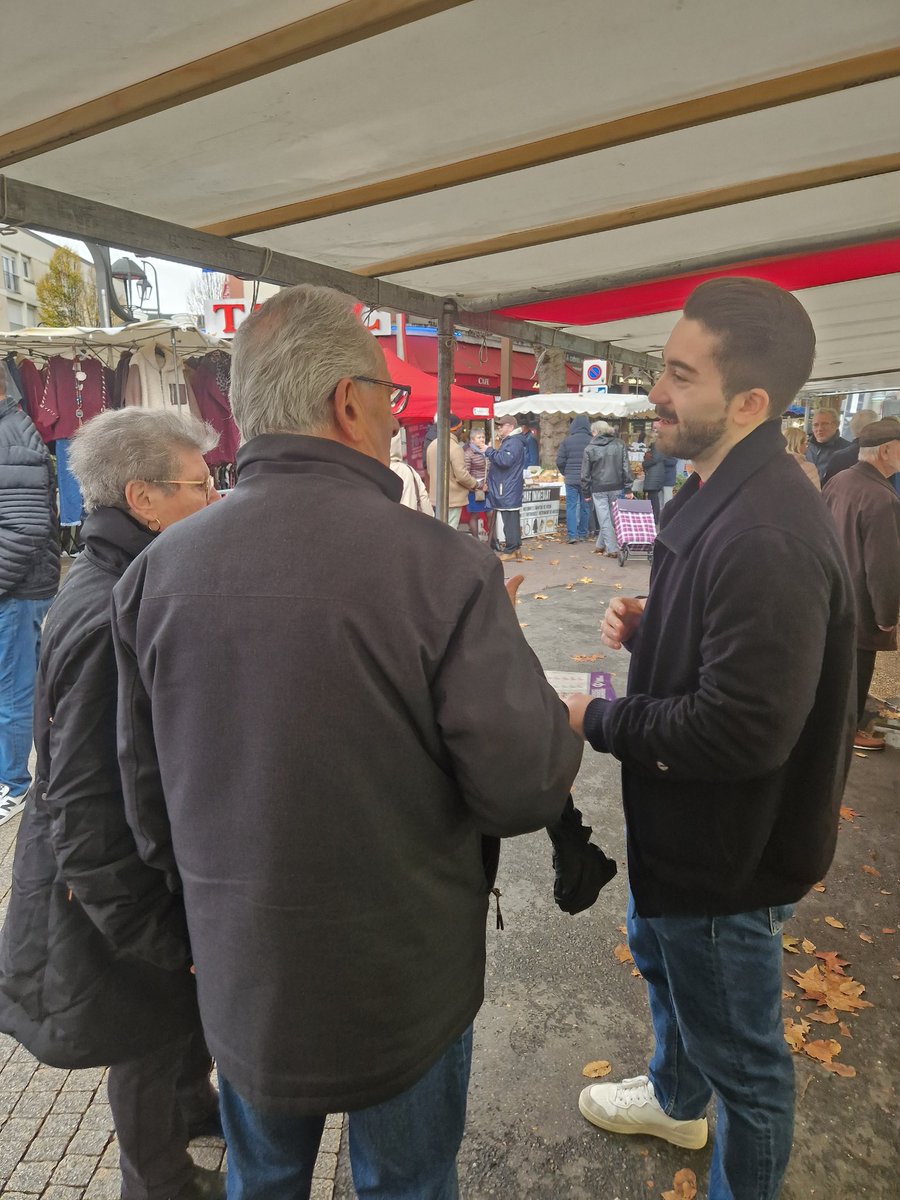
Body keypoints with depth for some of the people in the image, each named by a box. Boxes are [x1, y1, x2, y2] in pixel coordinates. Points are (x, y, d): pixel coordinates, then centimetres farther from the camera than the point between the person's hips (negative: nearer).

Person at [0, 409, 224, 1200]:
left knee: (188, 998, 29)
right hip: (125, 883, -9)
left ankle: (193, 1104, 57)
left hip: (160, 857, 9)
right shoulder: (109, 622, -32)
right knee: (152, 1028, 17)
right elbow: (87, 807, -29)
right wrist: (148, 934, -20)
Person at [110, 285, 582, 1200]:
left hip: (237, 975, 4)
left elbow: (145, 792, -1)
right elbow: (525, 788, -22)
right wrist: (558, 726, 1)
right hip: (404, 978, -3)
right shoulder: (442, 567, -26)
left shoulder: (154, 572, -11)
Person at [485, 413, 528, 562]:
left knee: (510, 520, -7)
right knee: (511, 519, 12)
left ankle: (512, 550, -4)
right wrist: (492, 455, 14)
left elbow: (505, 460, -27)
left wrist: (489, 451, -18)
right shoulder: (508, 441, 21)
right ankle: (516, 549, 17)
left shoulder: (514, 442, -13)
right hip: (506, 489, 11)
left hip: (509, 490, -11)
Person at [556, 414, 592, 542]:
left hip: (571, 479, -1)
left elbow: (559, 461, -4)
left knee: (571, 506, 3)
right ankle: (583, 534, 17)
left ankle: (572, 535, -5)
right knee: (585, 507, 11)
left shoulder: (567, 440, -5)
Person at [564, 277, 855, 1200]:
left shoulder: (768, 536, -31)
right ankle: (674, 1098, 62)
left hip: (726, 849, -11)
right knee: (658, 955, 33)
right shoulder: (718, 496, 2)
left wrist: (598, 722, -19)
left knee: (738, 1051, 15)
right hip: (678, 824, 11)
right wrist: (648, 625, -4)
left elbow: (742, 729, -32)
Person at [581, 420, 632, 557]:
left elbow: (585, 474, 0)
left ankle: (612, 549, 0)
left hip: (599, 489, -3)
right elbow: (626, 468, 3)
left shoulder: (589, 448, -2)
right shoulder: (619, 445, 5)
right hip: (617, 487, 3)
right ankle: (600, 545, 23)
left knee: (605, 519, 2)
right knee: (612, 517, 15)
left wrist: (586, 493, 7)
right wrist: (628, 488, 5)